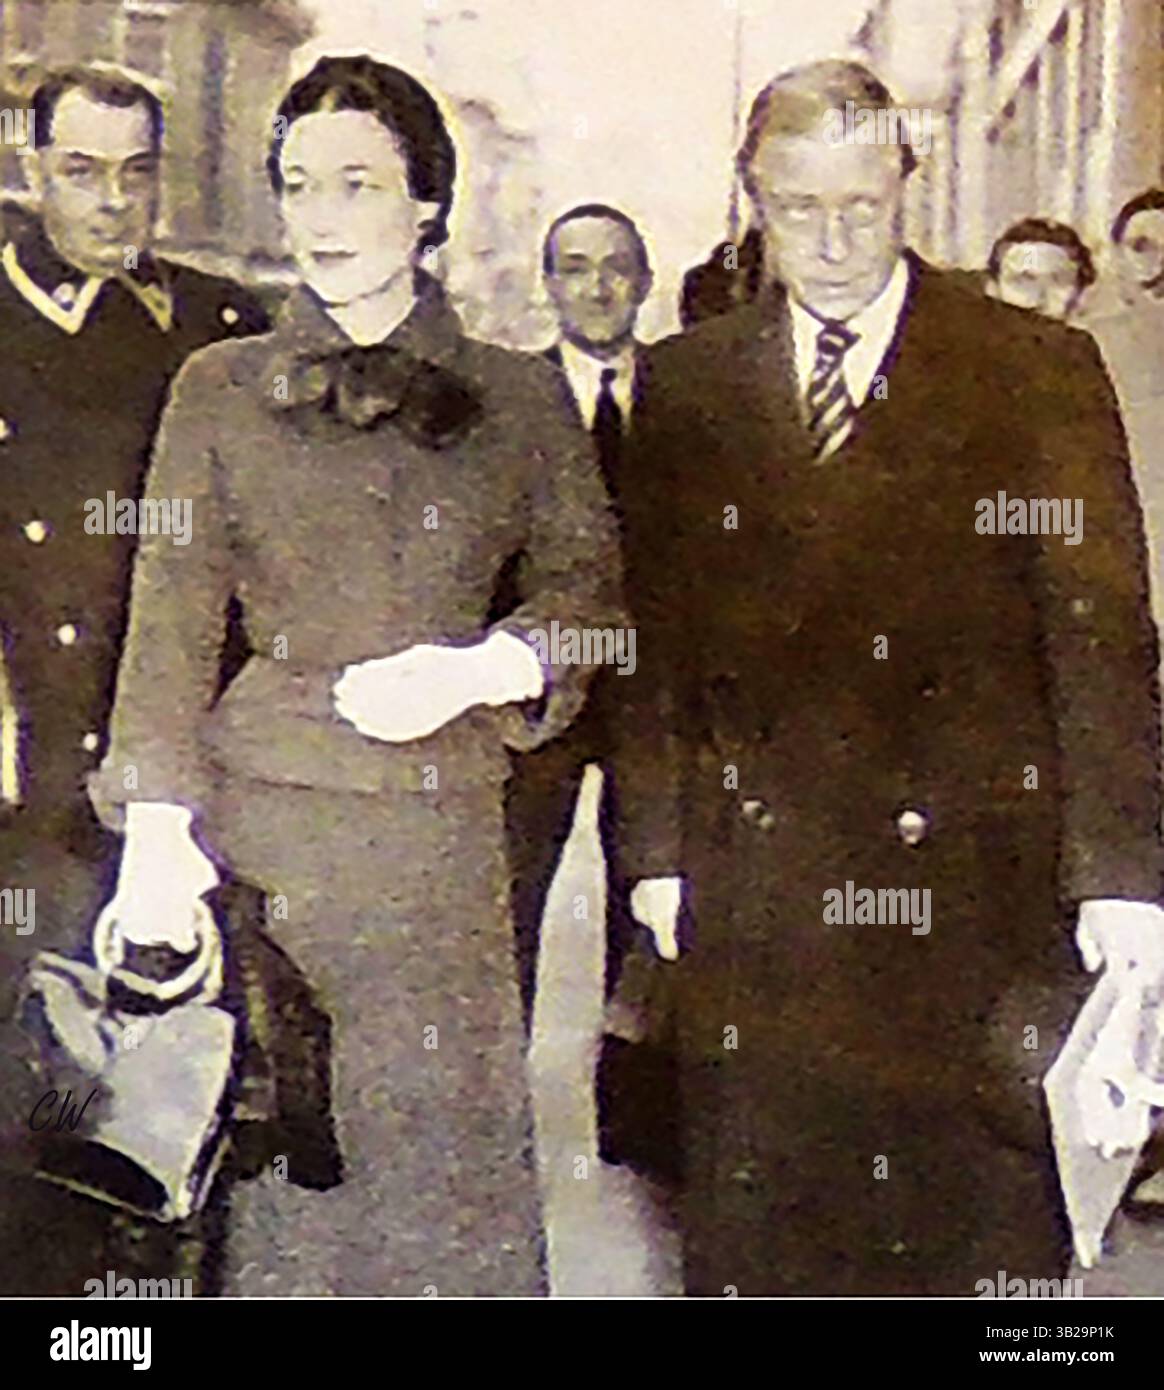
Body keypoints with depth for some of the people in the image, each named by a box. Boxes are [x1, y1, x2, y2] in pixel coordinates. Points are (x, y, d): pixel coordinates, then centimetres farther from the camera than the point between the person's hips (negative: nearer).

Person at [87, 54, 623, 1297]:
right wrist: (160, 820, -8)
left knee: (443, 1147, 1)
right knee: (277, 1166, 2)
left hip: (444, 826, 1)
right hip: (262, 814, 0)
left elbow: (592, 596, 10)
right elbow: (171, 618, 4)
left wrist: (479, 668, -9)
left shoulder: (516, 398, 8)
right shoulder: (221, 388, 8)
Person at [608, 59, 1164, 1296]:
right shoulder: (685, 384, 10)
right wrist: (656, 849, 5)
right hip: (750, 900, 2)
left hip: (973, 883, -2)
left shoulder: (1041, 372, 2)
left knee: (981, 1225, 5)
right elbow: (656, 642, 11)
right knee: (750, 1241, 8)